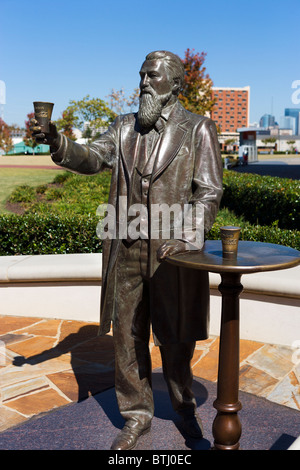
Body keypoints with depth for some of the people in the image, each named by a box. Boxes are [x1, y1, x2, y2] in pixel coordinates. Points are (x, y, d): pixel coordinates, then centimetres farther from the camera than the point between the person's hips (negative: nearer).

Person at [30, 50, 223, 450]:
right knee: (127, 334, 9)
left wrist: (183, 240, -16)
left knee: (175, 335, 9)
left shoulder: (198, 130, 0)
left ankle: (184, 405, 35)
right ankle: (137, 415, 27)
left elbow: (209, 193, -4)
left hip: (173, 248, -3)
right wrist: (56, 142, -19)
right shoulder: (125, 127, 12)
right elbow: (93, 159, 0)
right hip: (126, 250, 4)